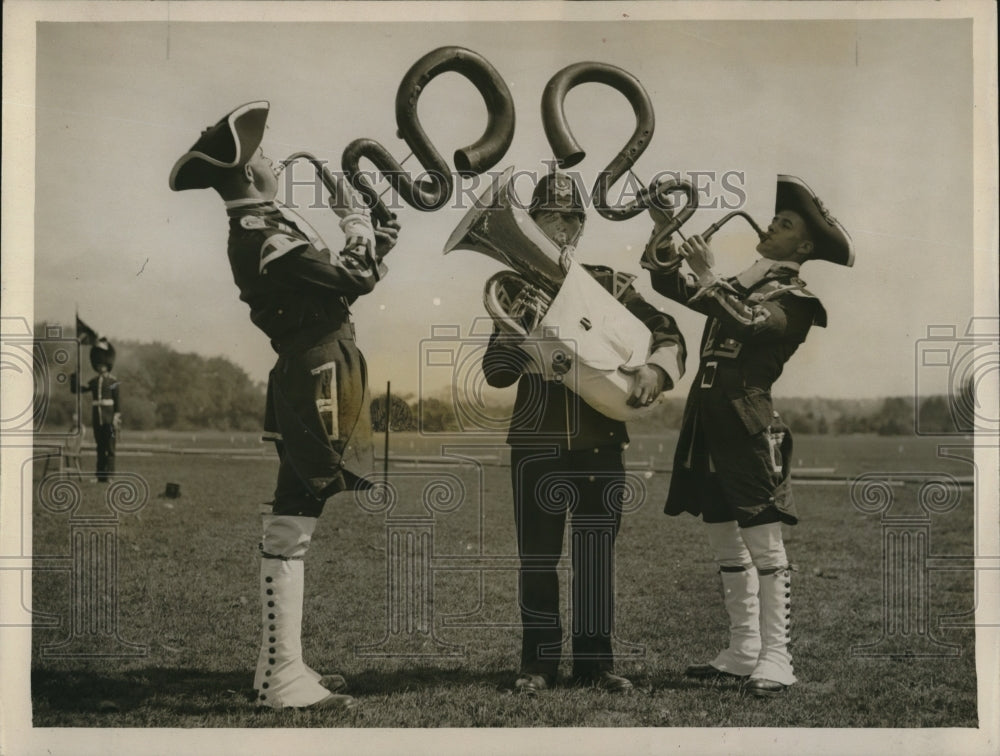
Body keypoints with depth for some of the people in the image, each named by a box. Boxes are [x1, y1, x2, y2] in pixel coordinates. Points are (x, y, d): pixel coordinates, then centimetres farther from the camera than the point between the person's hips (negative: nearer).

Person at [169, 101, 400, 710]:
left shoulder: (262, 228, 16)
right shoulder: (264, 236, -16)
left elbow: (336, 282, 21)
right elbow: (353, 279, -20)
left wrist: (373, 241, 15)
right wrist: (356, 219, -4)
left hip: (309, 380, 11)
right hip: (318, 380, -11)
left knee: (293, 525, 14)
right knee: (290, 528, -7)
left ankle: (283, 665, 24)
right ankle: (282, 678, -1)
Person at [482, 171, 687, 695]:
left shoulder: (609, 285, 7)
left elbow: (666, 333, 6)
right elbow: (495, 372, 3)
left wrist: (655, 368, -14)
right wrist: (517, 332, -16)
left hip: (602, 442, 0)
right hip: (536, 445, 0)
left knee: (597, 555, 5)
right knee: (537, 557, 4)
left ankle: (596, 661, 15)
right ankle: (538, 662, 14)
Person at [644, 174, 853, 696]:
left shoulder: (794, 297, -3)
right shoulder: (742, 281, 18)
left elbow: (750, 323, -21)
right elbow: (675, 290, 25)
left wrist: (707, 273, -17)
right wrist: (667, 256, 5)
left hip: (750, 425, -8)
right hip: (708, 420, 8)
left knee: (764, 543, -8)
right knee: (724, 541, 11)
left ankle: (775, 658, -5)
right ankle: (742, 653, 20)